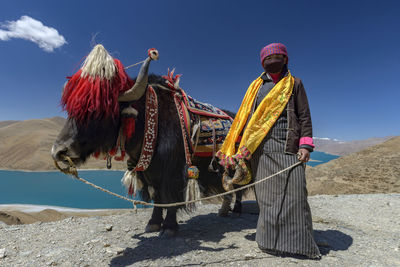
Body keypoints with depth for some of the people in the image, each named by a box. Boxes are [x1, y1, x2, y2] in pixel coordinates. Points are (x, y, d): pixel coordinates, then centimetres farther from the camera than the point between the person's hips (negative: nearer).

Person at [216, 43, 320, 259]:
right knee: (266, 194, 2)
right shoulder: (256, 86, 19)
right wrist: (239, 147, 10)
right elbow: (245, 116, 16)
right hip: (261, 148, 1)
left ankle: (299, 243, 8)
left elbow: (304, 117, 9)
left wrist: (305, 145, -4)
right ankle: (270, 240, 15)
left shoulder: (294, 84, 15)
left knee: (293, 191, -6)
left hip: (287, 146, -1)